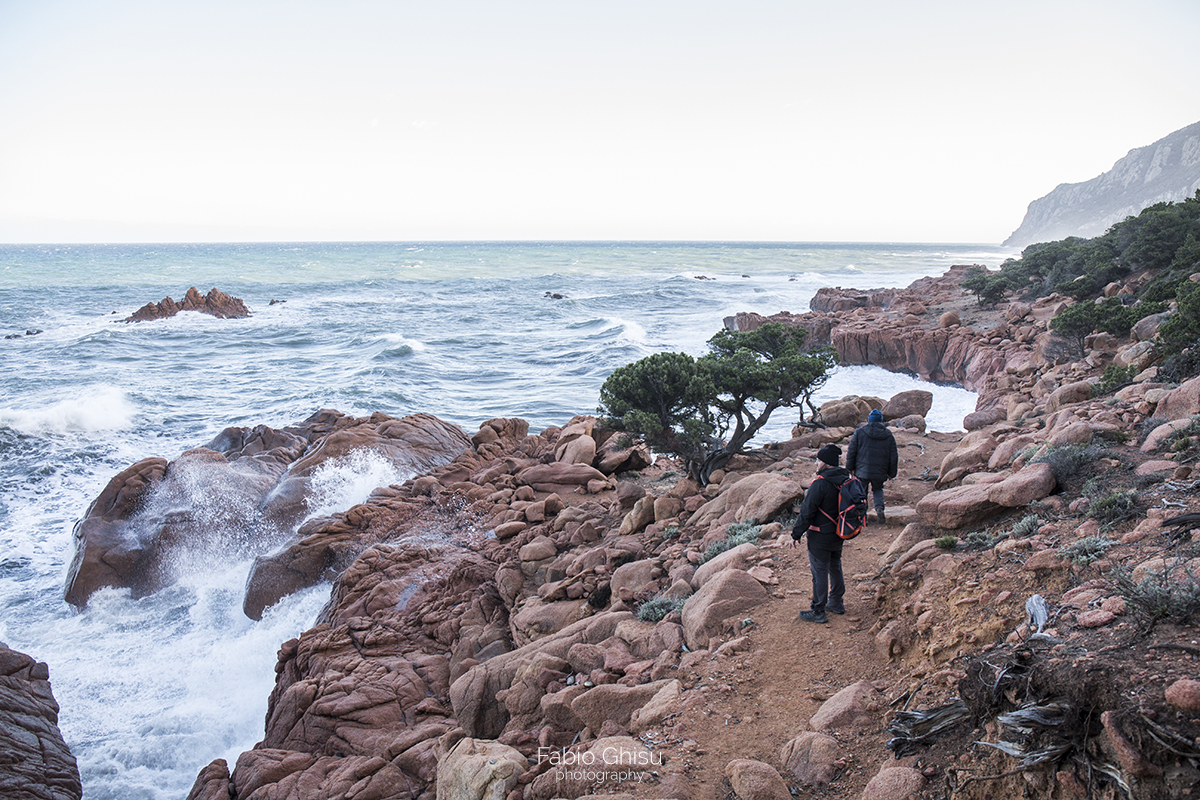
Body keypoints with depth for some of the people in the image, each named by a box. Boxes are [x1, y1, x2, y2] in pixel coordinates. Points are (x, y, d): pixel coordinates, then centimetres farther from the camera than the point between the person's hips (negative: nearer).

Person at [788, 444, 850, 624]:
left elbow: (806, 512, -21)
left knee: (820, 572, 1)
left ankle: (818, 612, 10)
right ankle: (837, 603, 36)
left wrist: (796, 535, -12)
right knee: (835, 568, 22)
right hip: (838, 535, 8)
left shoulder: (820, 484, -24)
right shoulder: (845, 480, 1)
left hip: (820, 537, -8)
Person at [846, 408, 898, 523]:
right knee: (878, 489, 23)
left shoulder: (859, 433, -5)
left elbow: (851, 452, -3)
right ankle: (879, 508, -1)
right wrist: (891, 473, 16)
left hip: (862, 471, -2)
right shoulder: (889, 436, 2)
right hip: (880, 472, 2)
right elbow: (894, 457, 6)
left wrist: (849, 468, 7)